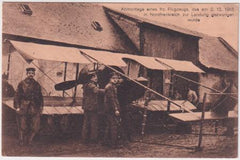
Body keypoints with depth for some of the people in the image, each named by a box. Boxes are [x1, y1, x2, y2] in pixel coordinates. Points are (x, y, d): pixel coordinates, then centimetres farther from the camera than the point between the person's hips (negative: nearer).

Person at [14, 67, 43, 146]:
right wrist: (17, 107, -8)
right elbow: (17, 96, -1)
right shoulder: (22, 84, 1)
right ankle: (22, 143, 18)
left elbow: (40, 97, 15)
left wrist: (41, 106, 9)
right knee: (23, 127, 3)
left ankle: (28, 141, 17)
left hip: (34, 108, 3)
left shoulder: (37, 85, 10)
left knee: (35, 127, -2)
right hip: (23, 108, -3)